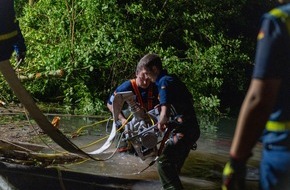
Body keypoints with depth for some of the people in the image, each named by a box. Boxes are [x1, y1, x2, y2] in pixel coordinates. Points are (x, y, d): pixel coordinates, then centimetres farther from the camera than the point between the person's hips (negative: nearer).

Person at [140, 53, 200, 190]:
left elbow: (165, 114, -27)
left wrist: (160, 123, -11)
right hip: (193, 128, 10)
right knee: (175, 163, 19)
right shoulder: (173, 78, 14)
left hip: (184, 130, -10)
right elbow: (190, 100, 28)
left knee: (163, 162, -11)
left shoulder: (164, 82, -14)